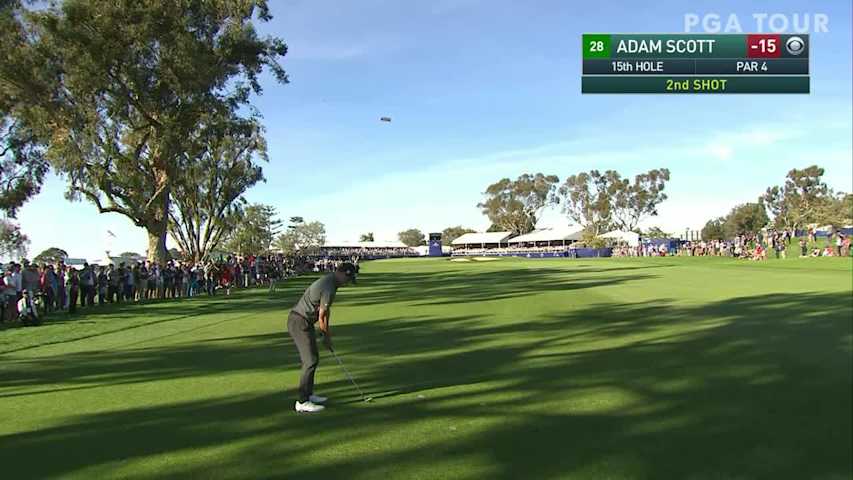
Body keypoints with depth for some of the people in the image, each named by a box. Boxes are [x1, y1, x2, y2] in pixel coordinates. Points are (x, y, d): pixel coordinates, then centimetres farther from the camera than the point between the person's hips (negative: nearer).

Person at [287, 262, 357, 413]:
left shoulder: (328, 281, 11)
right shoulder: (329, 289, -22)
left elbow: (325, 311, 16)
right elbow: (322, 317, -14)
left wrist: (327, 331, 15)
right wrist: (327, 337, 0)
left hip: (299, 321, 10)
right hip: (300, 323, -10)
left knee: (311, 358, 16)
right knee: (311, 361, -8)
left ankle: (308, 394, 25)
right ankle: (302, 402, -4)